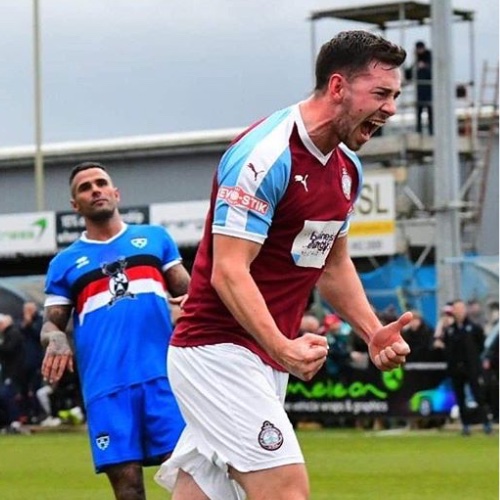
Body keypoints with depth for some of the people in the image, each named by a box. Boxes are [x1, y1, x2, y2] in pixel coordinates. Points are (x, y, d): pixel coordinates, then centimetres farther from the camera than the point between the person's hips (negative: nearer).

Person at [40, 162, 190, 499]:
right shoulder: (65, 263, 17)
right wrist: (56, 339, -9)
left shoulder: (155, 238, 17)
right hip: (106, 384, 0)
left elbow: (188, 292, 15)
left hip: (164, 373, 0)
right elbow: (51, 324, 15)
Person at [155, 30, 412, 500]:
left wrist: (373, 331, 10)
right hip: (217, 350, -9)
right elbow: (228, 272, -21)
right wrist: (283, 347, -32)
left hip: (268, 356, 9)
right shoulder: (264, 154, -17)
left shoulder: (347, 167, 12)